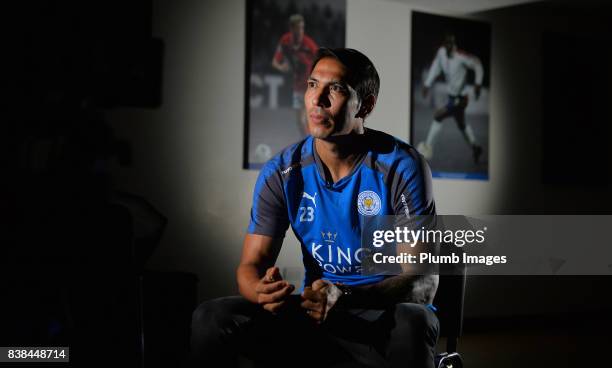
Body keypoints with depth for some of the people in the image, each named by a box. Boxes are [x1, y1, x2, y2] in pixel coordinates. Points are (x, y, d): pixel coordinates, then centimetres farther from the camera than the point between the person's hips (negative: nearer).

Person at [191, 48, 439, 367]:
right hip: (314, 312, 3)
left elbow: (424, 281, -18)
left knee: (411, 325, -40)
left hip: (387, 311, -3)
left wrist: (344, 296, -37)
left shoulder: (402, 167, -13)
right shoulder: (281, 173, -2)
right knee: (211, 317, -20)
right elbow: (251, 264, -2)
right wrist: (262, 290, -29)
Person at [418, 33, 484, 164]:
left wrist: (478, 84, -12)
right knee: (462, 124, 21)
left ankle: (428, 147, -7)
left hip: (460, 98, -7)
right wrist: (427, 84, 8)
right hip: (452, 95, 7)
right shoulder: (441, 52, -7)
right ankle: (475, 148, 39)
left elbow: (477, 64, -11)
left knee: (438, 115, -14)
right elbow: (436, 67, 9)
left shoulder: (461, 57, -25)